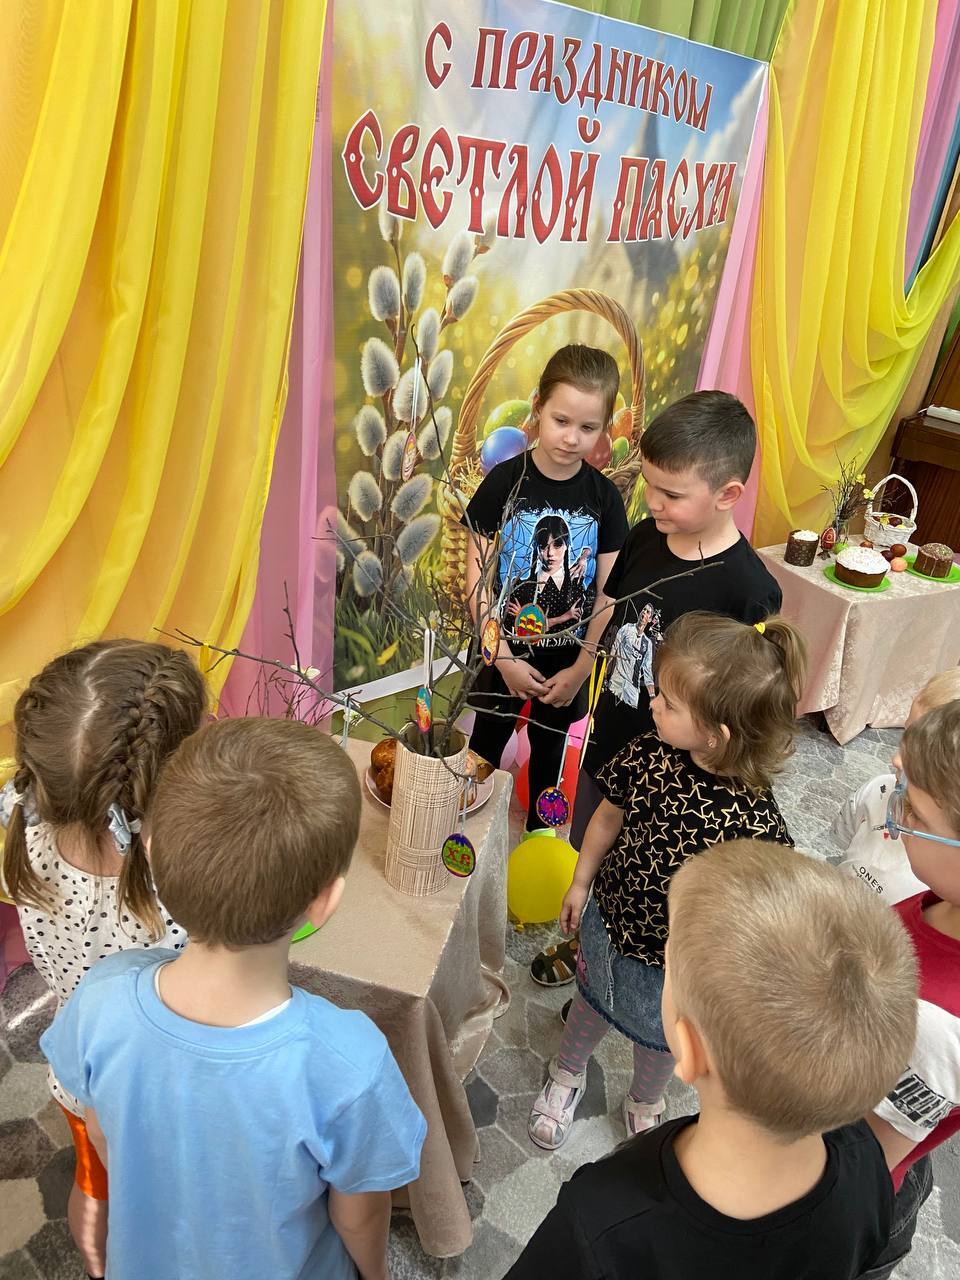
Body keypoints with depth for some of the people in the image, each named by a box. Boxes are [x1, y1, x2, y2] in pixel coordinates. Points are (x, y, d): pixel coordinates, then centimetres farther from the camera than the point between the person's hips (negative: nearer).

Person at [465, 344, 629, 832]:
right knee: (487, 744, 17)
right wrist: (504, 659, -15)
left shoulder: (604, 496, -9)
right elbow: (477, 579, -12)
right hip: (504, 653, -1)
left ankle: (538, 832, 44)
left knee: (550, 748, 21)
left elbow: (607, 593, -5)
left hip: (568, 657, 2)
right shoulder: (504, 481, -14)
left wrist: (581, 668, -9)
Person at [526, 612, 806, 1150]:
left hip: (674, 963, -3)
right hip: (610, 920, 3)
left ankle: (645, 1104, 63)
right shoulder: (651, 754, -24)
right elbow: (610, 815, -5)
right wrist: (582, 882, 6)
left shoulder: (753, 821, -35)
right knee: (592, 1002, 32)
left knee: (659, 1036, 29)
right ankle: (567, 1074, 64)